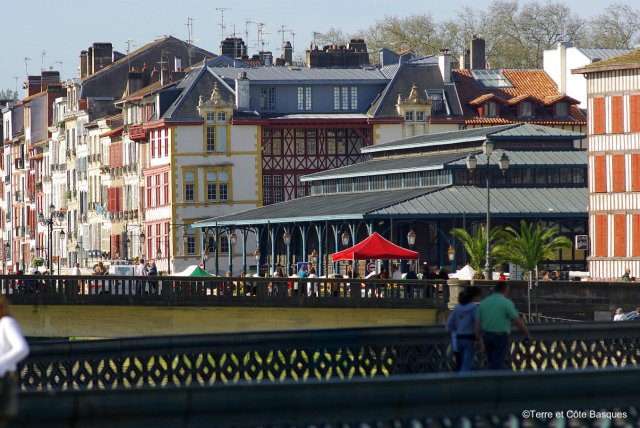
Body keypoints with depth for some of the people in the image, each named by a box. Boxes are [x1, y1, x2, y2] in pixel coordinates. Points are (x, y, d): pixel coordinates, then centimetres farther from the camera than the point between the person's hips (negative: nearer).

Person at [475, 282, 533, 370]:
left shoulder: (484, 303, 8)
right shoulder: (507, 303, -9)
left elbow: (478, 323, 7)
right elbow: (518, 322, -10)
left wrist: (478, 339, 13)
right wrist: (528, 336, -1)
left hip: (486, 336, 6)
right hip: (501, 336, -6)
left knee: (493, 364, 18)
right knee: (496, 366, -6)